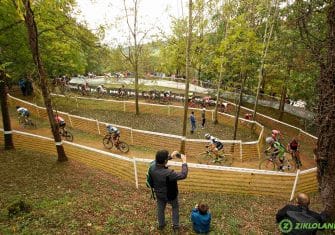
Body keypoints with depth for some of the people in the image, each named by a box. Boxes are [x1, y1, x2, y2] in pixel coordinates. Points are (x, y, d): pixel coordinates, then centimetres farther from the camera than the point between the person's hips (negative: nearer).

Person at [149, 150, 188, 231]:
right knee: (175, 208, 27)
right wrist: (184, 162, -22)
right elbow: (183, 175, -31)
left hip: (159, 194, 4)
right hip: (170, 195, -4)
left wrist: (171, 156, -1)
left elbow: (159, 162, -2)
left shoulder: (152, 168, -25)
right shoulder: (169, 173, -43)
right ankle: (175, 226, 42)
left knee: (160, 209, 29)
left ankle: (161, 225, 53)